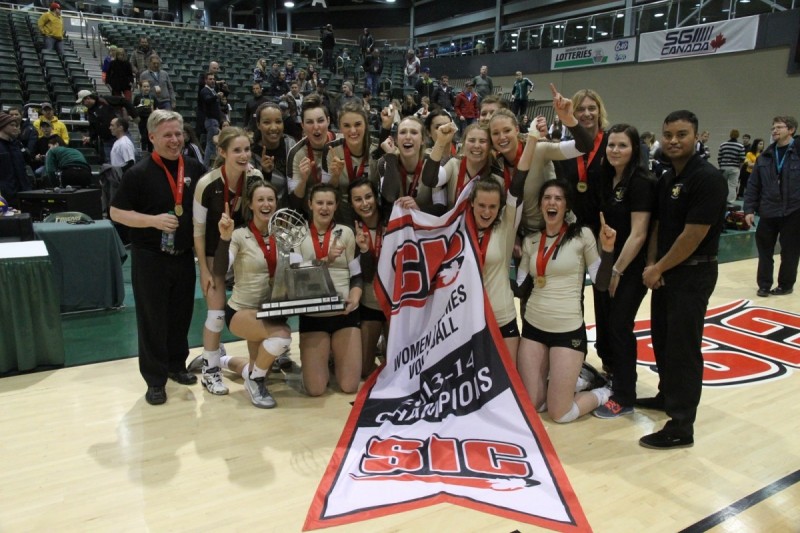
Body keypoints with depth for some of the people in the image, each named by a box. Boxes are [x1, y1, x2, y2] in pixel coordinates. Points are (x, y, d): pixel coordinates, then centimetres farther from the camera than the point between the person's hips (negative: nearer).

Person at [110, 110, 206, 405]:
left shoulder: (194, 168, 3)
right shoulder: (138, 173, -10)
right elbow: (116, 212, -8)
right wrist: (154, 220, -21)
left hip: (184, 255, 4)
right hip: (150, 258, -4)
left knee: (181, 313, 14)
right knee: (152, 318, 4)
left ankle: (176, 365, 32)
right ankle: (155, 379, 16)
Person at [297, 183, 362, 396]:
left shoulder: (346, 233, 3)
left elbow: (356, 275, 3)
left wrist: (354, 299, -16)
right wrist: (326, 259, -18)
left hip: (345, 313, 0)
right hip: (312, 315, 0)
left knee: (349, 386, -1)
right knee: (315, 389, -3)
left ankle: (336, 355, 29)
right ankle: (321, 357, 28)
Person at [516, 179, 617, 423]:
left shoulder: (582, 235, -6)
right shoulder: (530, 240, 5)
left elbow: (601, 283, -7)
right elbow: (518, 286, 8)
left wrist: (607, 249, -20)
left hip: (568, 329, -4)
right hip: (533, 326, 4)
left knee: (560, 414, 0)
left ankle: (604, 393, 27)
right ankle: (565, 381, 35)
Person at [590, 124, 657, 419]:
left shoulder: (641, 182, -15)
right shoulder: (606, 179, 7)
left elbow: (638, 234, -18)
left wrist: (617, 271, -16)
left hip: (630, 268, -7)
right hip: (605, 264, 7)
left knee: (619, 326, -3)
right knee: (603, 324, 12)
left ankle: (624, 397, 11)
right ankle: (611, 377, 31)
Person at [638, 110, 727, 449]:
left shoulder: (707, 178, -16)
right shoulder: (666, 179, 10)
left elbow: (694, 235, -19)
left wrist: (659, 268, -11)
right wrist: (651, 265, -3)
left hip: (693, 274, -8)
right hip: (664, 272, 8)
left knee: (682, 346, -4)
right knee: (661, 337, 17)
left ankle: (681, 426, 4)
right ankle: (668, 395, 36)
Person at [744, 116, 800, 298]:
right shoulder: (765, 157, 6)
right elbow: (753, 185, 6)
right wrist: (749, 209, 0)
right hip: (768, 212, 3)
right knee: (764, 250, 7)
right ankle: (764, 285, 18)